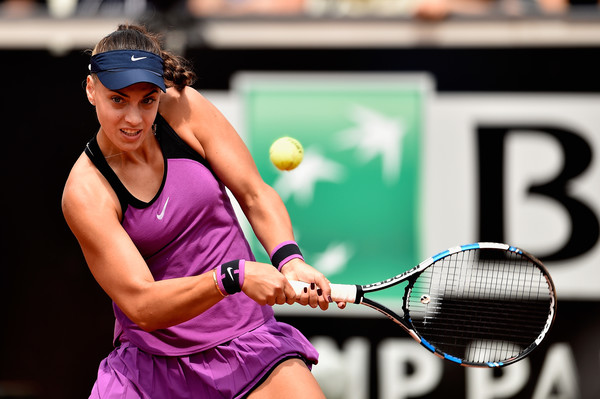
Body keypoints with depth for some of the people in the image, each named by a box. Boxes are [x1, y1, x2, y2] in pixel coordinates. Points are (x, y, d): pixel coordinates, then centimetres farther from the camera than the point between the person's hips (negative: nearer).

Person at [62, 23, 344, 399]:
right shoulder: (86, 192, -15)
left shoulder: (183, 108, -6)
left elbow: (255, 195, -1)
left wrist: (289, 259, -21)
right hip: (152, 366, -2)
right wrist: (234, 276, -34)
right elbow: (141, 305, -22)